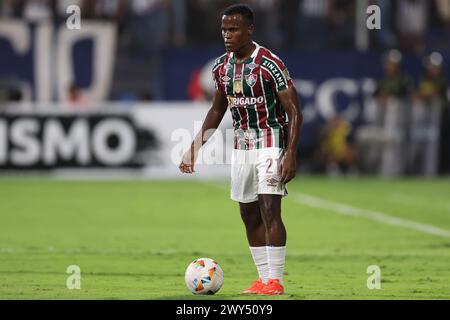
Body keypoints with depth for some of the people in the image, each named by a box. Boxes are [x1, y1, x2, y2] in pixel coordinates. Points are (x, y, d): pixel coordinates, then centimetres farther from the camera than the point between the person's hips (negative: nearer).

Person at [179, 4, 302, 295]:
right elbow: (217, 110, 18)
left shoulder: (270, 64, -16)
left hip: (271, 143, -7)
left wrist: (291, 154, -22)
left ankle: (275, 280, -13)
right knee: (249, 214, 7)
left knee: (269, 209, -16)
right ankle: (264, 279, 14)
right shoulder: (222, 66, 5)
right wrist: (196, 146, 12)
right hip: (242, 145, 7)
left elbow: (294, 112, -15)